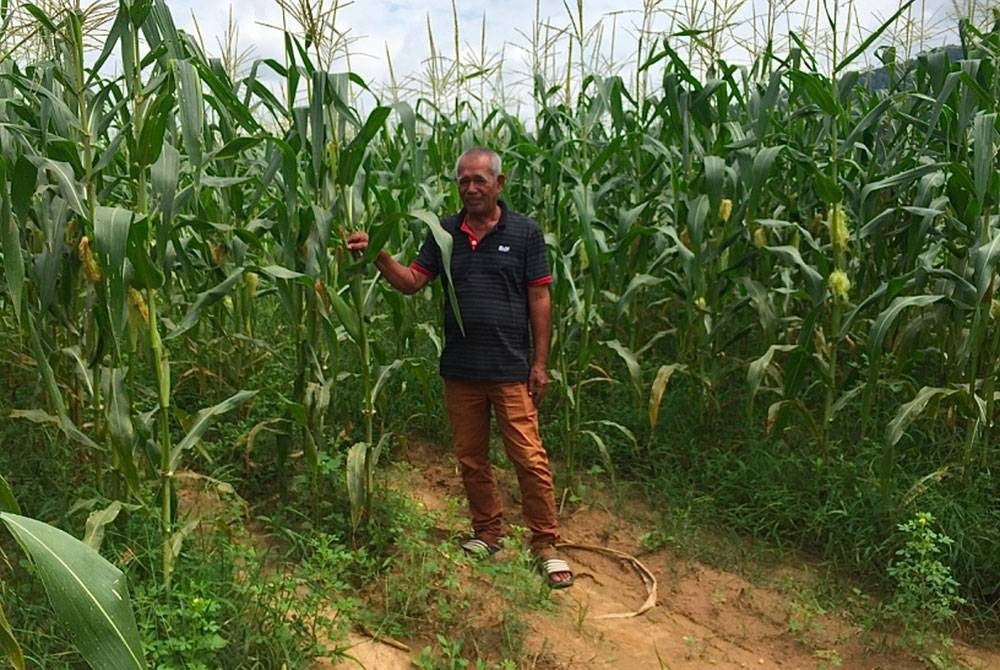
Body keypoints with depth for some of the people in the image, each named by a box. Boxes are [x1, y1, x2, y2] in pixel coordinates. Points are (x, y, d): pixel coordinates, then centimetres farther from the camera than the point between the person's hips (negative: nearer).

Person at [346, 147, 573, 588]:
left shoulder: (525, 233, -2)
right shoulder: (444, 233, 7)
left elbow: (539, 298, -2)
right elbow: (412, 282, 2)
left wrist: (540, 362, -5)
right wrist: (378, 256, -16)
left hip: (511, 369, -3)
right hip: (459, 369, 4)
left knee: (530, 459, -2)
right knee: (471, 458, 14)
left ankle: (546, 545, 14)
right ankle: (487, 533, 32)